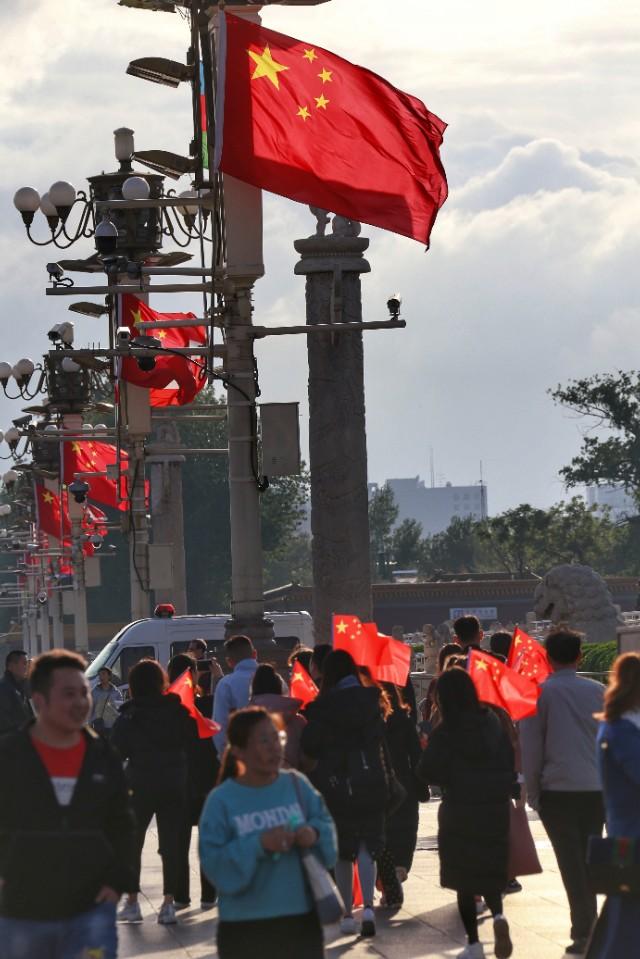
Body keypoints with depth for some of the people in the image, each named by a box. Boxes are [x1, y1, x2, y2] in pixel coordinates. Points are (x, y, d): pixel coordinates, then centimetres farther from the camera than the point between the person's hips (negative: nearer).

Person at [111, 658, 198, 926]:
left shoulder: (128, 717, -9)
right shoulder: (177, 711, -4)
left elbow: (117, 752, -7)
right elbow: (191, 738, 5)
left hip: (140, 785, -1)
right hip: (174, 785, 1)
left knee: (132, 843, 12)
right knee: (171, 844, 4)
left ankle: (132, 902, 11)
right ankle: (168, 903, -1)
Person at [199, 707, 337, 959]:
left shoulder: (296, 785, 1)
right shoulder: (222, 800, -8)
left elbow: (326, 823, 8)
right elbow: (213, 861, -13)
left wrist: (315, 832, -15)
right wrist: (258, 845, -25)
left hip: (302, 919, 3)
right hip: (246, 928, -3)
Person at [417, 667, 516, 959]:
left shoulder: (445, 733, -13)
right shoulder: (493, 723, 0)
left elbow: (428, 772, -12)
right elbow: (510, 765, 5)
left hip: (460, 812, -4)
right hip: (495, 811, 4)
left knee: (464, 879, 7)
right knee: (490, 871, 17)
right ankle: (498, 914, -11)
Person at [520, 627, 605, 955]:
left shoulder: (539, 693, -3)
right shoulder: (598, 691, 6)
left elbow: (530, 748, -3)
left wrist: (532, 793, 5)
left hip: (558, 790, -3)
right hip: (596, 789, 3)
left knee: (571, 863, -2)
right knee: (589, 860, 14)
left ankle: (583, 932, -9)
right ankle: (589, 929, 16)